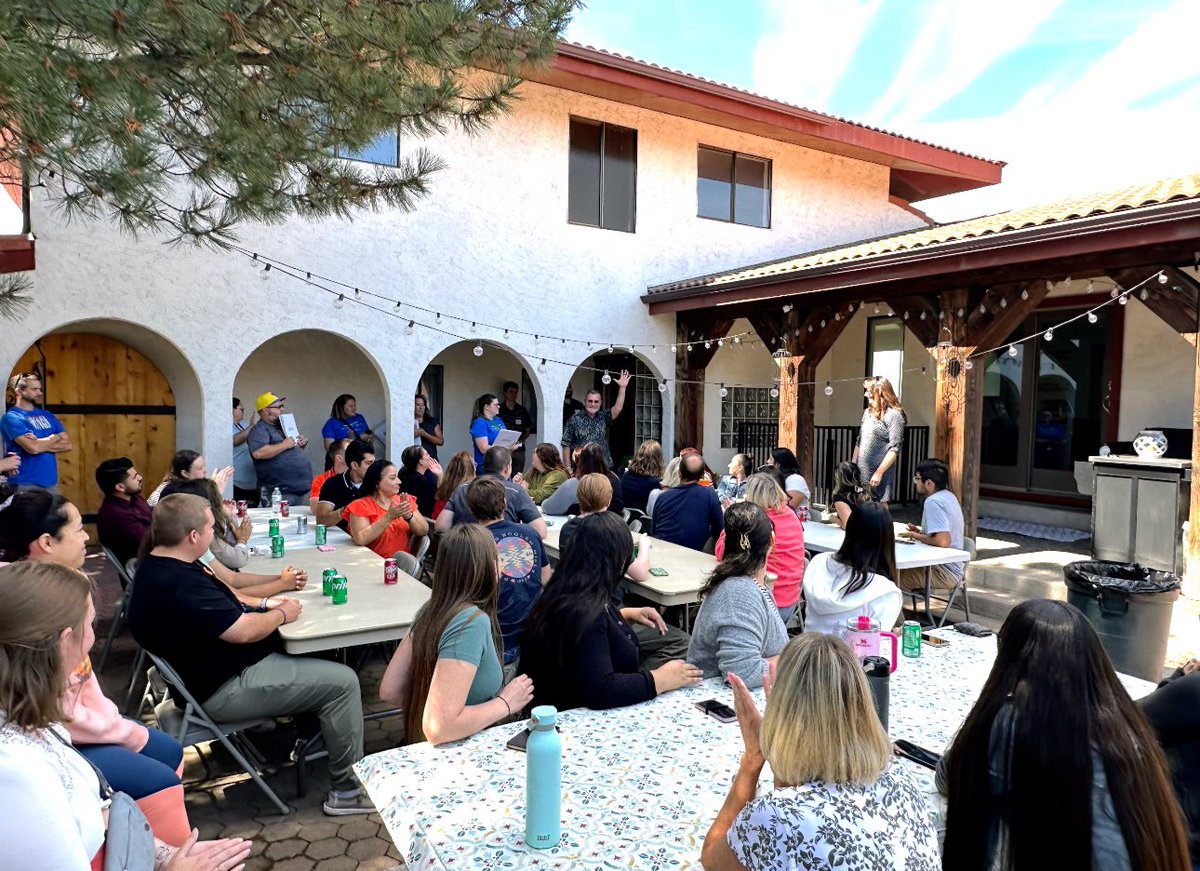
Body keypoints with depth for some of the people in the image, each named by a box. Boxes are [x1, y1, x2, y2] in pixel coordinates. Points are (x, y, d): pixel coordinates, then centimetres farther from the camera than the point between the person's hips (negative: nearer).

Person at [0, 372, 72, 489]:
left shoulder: (47, 415, 12)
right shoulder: (11, 417, -8)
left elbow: (68, 444, 4)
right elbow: (33, 448, -21)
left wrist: (40, 444, -12)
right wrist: (55, 437, -3)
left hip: (51, 482, 6)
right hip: (25, 485, -6)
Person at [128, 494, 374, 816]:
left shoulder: (160, 565, 3)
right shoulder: (179, 586, -31)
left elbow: (220, 595, 17)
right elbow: (243, 631, -29)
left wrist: (265, 604, 5)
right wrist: (281, 614, -10)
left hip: (213, 667, 11)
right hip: (225, 689, -11)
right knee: (342, 682, -13)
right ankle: (347, 789, -2)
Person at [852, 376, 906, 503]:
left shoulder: (893, 415, -9)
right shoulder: (868, 412, 13)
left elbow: (895, 449, -15)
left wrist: (879, 472, -20)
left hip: (880, 472, -7)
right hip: (861, 470, 7)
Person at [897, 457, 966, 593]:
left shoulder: (933, 502, -21)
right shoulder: (947, 496, 9)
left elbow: (943, 541, -31)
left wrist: (916, 536, -15)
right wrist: (921, 532, 7)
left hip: (945, 573, -10)